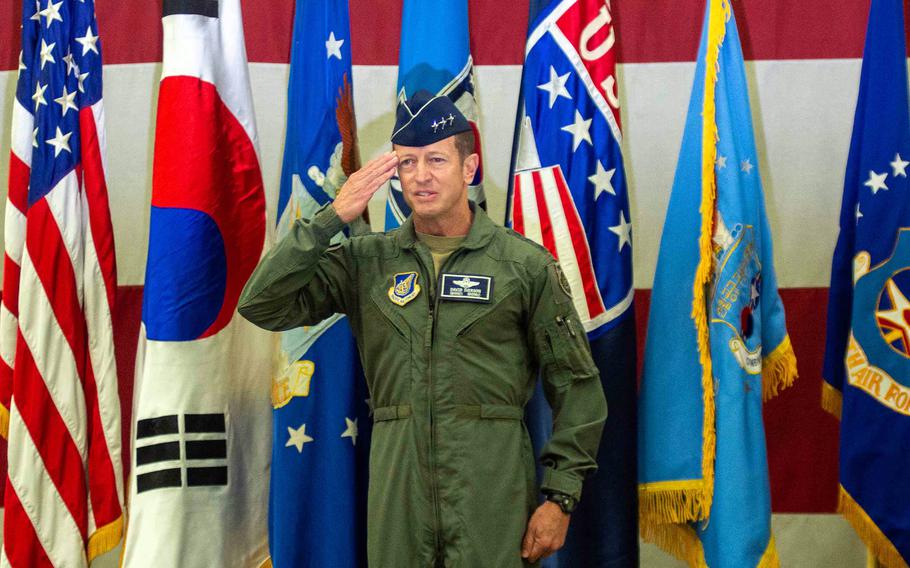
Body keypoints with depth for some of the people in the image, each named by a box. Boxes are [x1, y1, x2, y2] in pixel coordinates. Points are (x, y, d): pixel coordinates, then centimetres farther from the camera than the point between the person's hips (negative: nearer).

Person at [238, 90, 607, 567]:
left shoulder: (525, 264, 2)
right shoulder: (367, 261, 8)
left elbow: (576, 384, 2)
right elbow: (262, 305, 0)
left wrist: (560, 496, -4)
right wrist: (332, 218, -6)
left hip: (492, 486, -2)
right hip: (396, 486, 2)